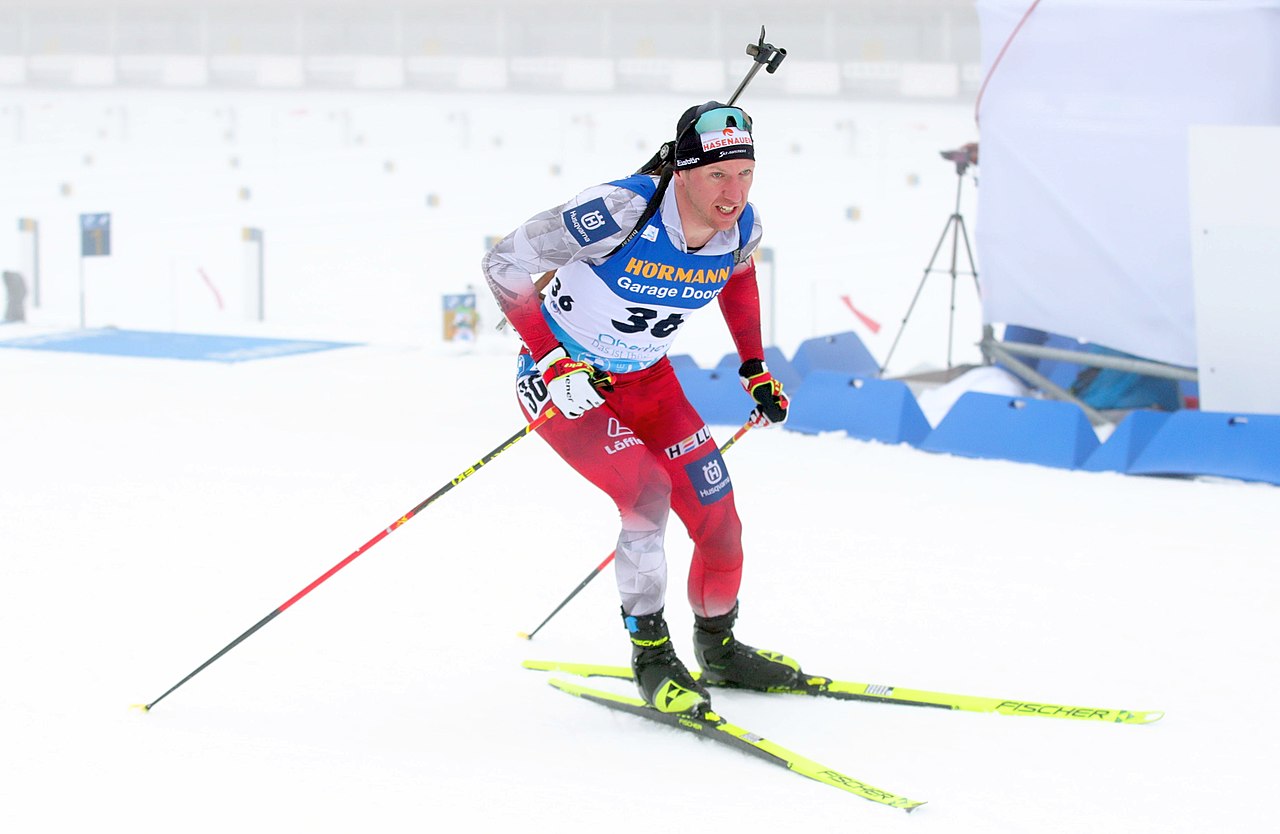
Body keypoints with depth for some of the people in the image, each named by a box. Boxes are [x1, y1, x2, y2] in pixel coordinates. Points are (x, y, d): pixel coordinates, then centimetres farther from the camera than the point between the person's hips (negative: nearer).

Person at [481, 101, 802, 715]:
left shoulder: (742, 226, -14)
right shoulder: (622, 211, -32)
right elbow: (503, 261, -24)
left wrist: (755, 370, 10)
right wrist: (552, 360, -30)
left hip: (646, 381, 6)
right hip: (564, 381, -5)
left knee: (717, 519, -1)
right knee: (647, 494, -25)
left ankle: (718, 648, 26)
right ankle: (651, 654, -6)